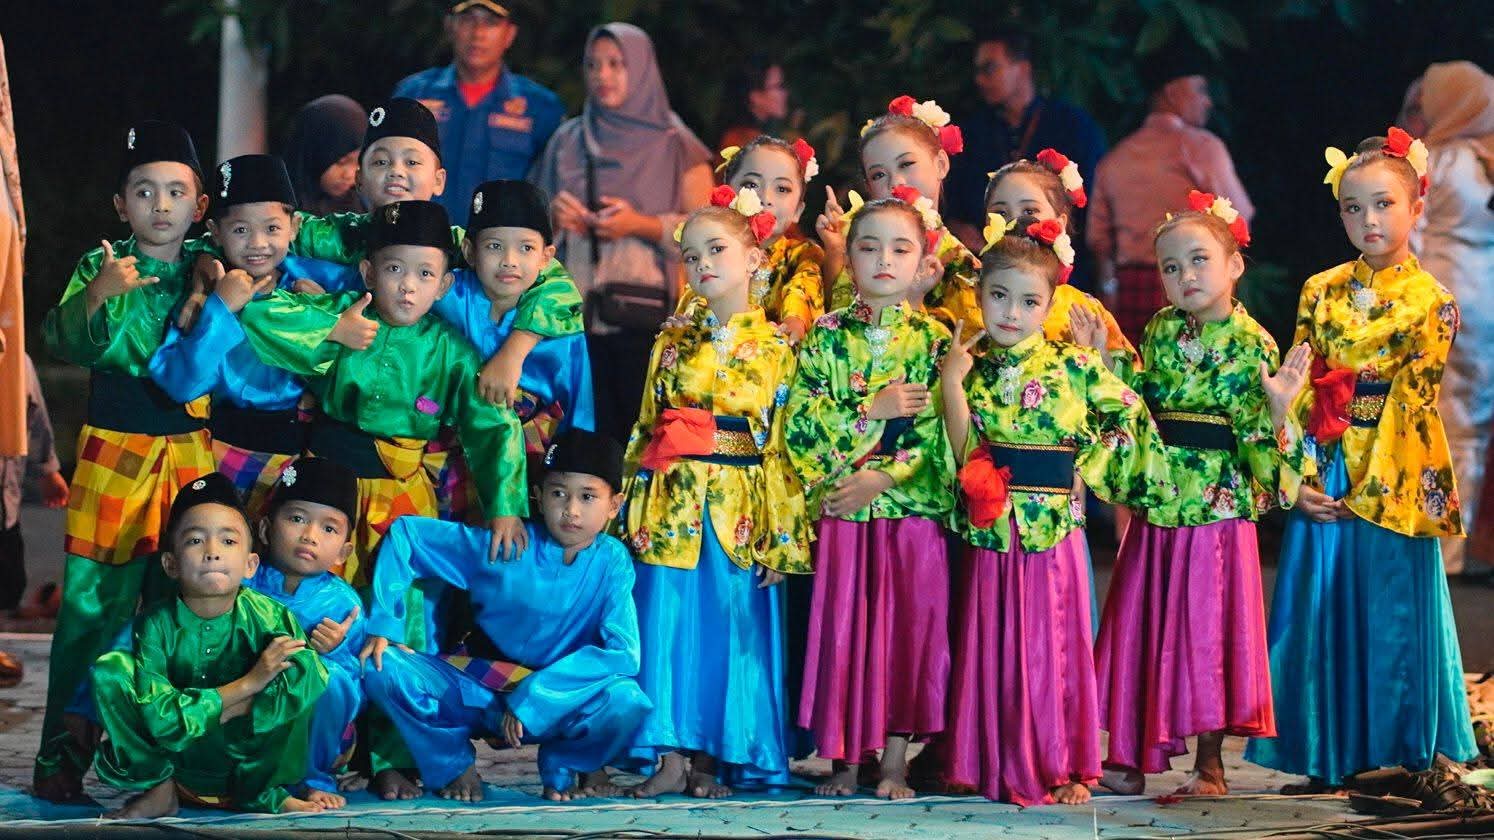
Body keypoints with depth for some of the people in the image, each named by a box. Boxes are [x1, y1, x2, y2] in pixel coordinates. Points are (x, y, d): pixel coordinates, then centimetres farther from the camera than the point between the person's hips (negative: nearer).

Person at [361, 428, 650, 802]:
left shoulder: (612, 561, -11)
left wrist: (534, 697, -27)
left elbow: (623, 654, -21)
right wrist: (383, 624, -11)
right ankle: (455, 765, 3)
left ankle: (566, 766, 1)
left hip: (560, 705, -1)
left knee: (628, 700, -34)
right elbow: (405, 533, -3)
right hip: (479, 693, 1)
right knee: (383, 667, -23)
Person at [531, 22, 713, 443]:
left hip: (646, 317, -3)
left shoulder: (675, 146, 5)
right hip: (576, 317, 3)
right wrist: (552, 215, -2)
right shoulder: (566, 142, 16)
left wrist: (641, 225, -13)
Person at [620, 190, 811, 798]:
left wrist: (782, 540, -4)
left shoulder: (775, 348, 3)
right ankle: (671, 755, 1)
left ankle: (710, 757, 7)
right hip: (671, 502, 1)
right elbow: (645, 424, 11)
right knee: (669, 621, -3)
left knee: (732, 627, -1)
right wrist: (634, 510, 4)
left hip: (741, 509, -1)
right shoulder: (673, 339, 9)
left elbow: (784, 445, 0)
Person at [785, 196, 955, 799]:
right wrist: (873, 411, -13)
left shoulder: (934, 341, 0)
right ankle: (844, 757, 11)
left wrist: (883, 479, -15)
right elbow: (799, 423, -5)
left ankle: (895, 759, 9)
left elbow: (942, 434, -6)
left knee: (910, 628, 1)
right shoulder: (826, 336, 3)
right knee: (842, 627, 2)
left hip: (913, 509, -1)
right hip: (840, 511, 1)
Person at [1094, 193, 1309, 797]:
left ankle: (1209, 764, 12)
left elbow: (1258, 436, -9)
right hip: (1156, 504, 5)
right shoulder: (1160, 332, 6)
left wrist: (1278, 407, -27)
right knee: (1141, 628, 8)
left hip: (1219, 511, -4)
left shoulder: (1252, 344, -8)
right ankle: (1132, 755, 17)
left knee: (1209, 632, 1)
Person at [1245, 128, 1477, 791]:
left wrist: (1369, 490, -14)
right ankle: (1328, 759, 12)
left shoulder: (1431, 301, -3)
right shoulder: (1320, 292, 7)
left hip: (1392, 485, -3)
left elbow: (1411, 402, -8)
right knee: (1319, 609, 4)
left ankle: (1395, 759, 11)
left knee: (1391, 614, 1)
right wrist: (1300, 478, -8)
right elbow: (1298, 393, 3)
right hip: (1322, 480, 3)